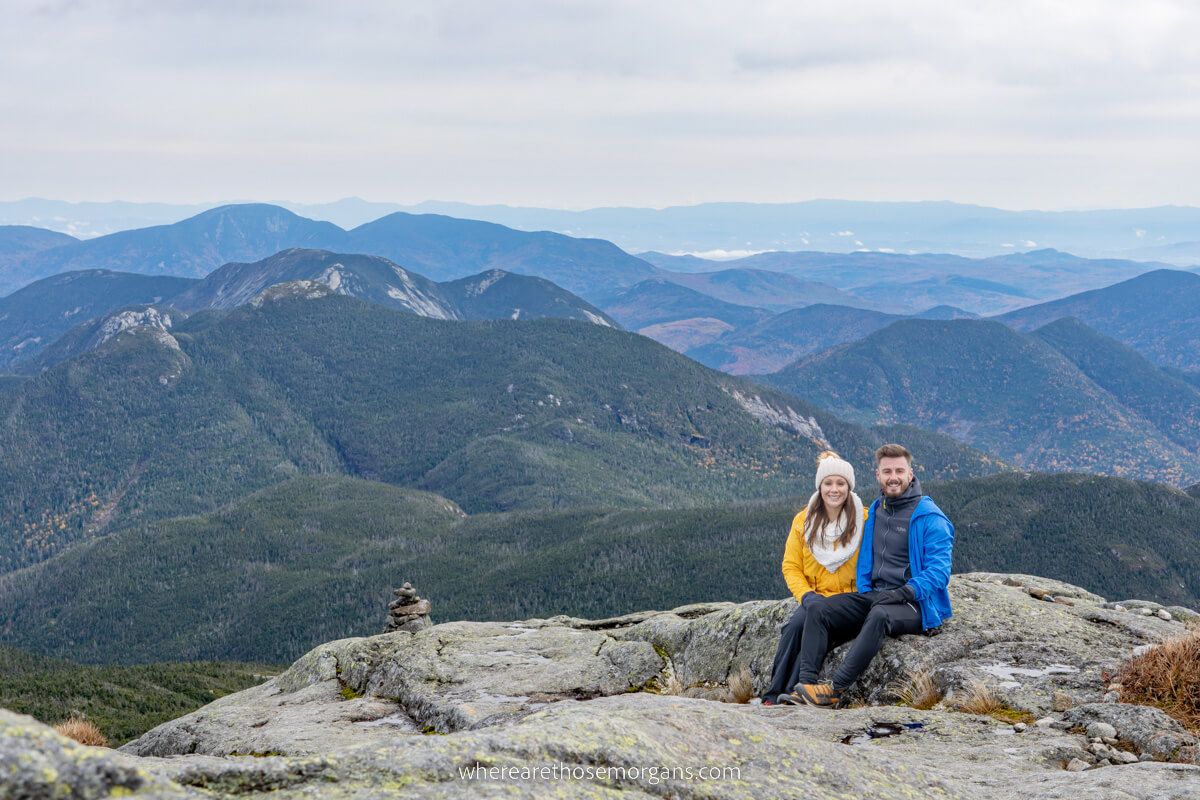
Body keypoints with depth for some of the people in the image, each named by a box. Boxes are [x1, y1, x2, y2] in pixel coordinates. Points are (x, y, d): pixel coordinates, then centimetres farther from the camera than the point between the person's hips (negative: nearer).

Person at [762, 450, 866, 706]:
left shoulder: (863, 520, -1)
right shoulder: (804, 520, 8)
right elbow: (791, 566, 9)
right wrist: (806, 595, -8)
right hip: (814, 597, 3)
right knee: (795, 625, -29)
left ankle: (789, 693, -27)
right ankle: (774, 693, -25)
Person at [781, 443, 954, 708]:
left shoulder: (930, 518, -7)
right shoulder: (875, 511, 15)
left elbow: (938, 572, -13)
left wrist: (901, 593, -24)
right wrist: (864, 592, 4)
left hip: (915, 604, -7)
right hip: (874, 595, 7)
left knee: (879, 615, -39)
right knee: (819, 611, -14)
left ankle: (834, 690, -43)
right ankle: (805, 685, -28)